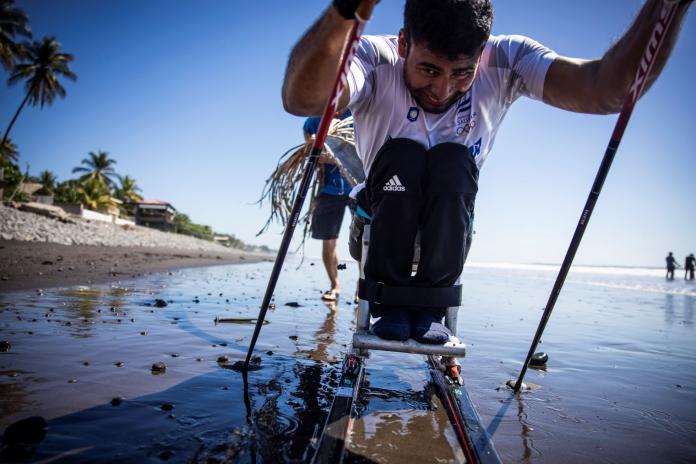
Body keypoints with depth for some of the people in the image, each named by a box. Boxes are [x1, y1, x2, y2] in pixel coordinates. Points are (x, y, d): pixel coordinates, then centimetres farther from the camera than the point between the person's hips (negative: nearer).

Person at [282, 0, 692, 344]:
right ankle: (390, 298, -12)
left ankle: (430, 301, -12)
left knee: (453, 161, -29)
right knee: (402, 154, -31)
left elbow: (607, 90, -33)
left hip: (448, 225, 2)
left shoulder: (505, 62, -19)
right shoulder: (377, 60, -26)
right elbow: (300, 100, -48)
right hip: (386, 218, -1)